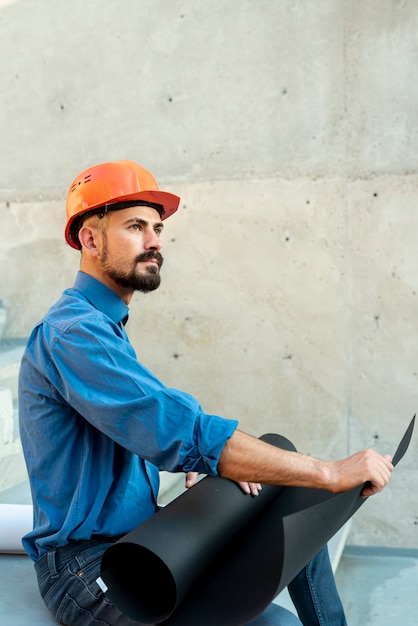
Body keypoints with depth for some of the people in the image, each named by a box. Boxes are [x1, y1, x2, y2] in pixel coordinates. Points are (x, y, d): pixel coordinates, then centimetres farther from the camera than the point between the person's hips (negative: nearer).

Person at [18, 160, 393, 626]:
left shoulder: (105, 326, 13)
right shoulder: (72, 332, -22)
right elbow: (184, 435, -30)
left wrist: (215, 462, -2)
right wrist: (332, 473, -26)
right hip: (87, 567, -10)